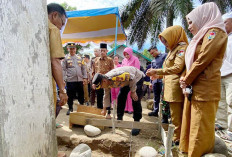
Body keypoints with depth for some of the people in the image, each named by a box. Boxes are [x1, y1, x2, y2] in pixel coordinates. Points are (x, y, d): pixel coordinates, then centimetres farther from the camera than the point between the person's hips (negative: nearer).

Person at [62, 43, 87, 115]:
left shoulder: (79, 58, 13)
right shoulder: (65, 58, 2)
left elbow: (83, 68, 14)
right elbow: (63, 69, -2)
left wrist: (85, 77, 7)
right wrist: (64, 79, -10)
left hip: (80, 80, 3)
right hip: (70, 81, -3)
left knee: (81, 95, 10)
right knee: (70, 96, 3)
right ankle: (70, 108, 19)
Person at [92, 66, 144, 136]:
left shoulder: (115, 77, -40)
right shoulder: (107, 83, -12)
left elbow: (132, 77, -29)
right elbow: (107, 95, 2)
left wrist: (133, 91, -22)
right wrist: (104, 109, 8)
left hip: (137, 77, -7)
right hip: (126, 81, 8)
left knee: (135, 100, -15)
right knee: (120, 98, 3)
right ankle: (119, 119, 17)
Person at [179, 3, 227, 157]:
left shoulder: (215, 32, -5)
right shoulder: (202, 36, 22)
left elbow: (202, 60, -16)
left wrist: (186, 80, -7)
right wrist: (186, 80, 3)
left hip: (204, 89, -9)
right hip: (194, 88, 9)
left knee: (200, 128, -3)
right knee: (190, 124, 13)